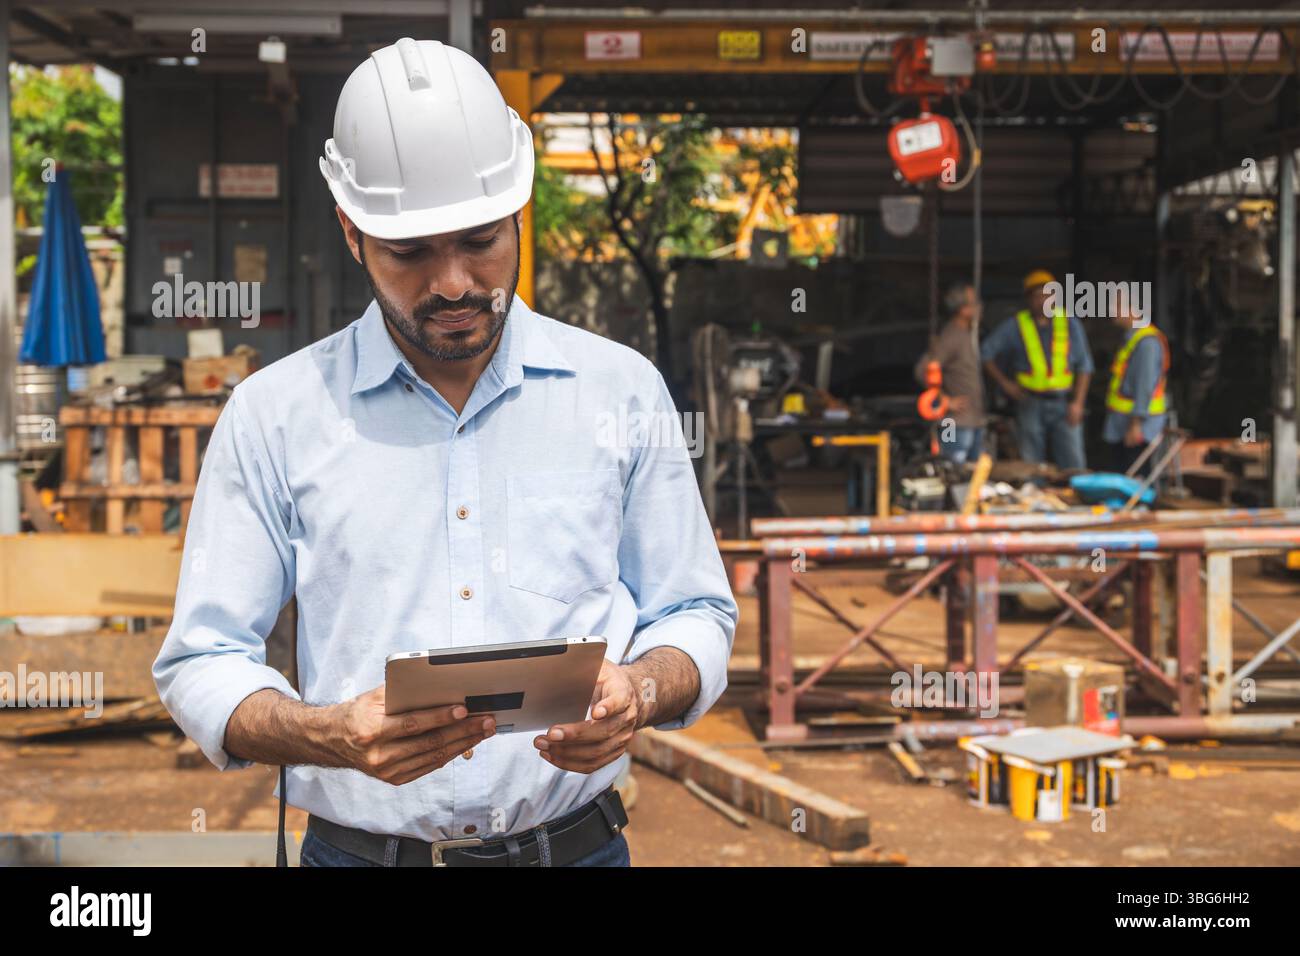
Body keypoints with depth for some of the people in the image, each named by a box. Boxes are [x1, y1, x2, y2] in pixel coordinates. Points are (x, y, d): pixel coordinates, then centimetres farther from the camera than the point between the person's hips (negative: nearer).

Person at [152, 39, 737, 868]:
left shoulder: (622, 389, 2)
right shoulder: (274, 414, -1)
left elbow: (695, 617, 6)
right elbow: (202, 664, -2)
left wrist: (639, 692, -15)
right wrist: (332, 735, -20)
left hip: (576, 843, 1)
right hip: (360, 847, -1)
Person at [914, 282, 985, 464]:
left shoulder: (969, 334, 15)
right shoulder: (950, 337, -14)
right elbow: (922, 370, -22)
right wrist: (945, 401, -17)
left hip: (976, 421, 10)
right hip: (957, 424, -10)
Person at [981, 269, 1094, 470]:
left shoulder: (1070, 323, 5)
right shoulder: (1016, 325, 4)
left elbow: (1084, 366, 6)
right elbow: (986, 352, 9)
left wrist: (1077, 402, -4)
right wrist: (1005, 383, 1)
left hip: (1064, 404, 0)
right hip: (1031, 404, 0)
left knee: (1073, 464, -6)